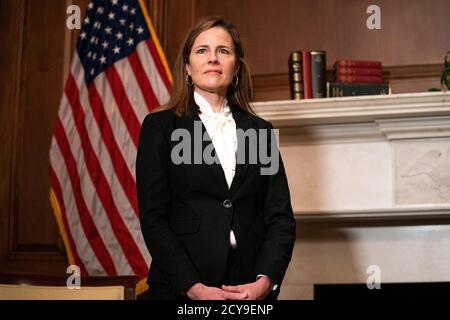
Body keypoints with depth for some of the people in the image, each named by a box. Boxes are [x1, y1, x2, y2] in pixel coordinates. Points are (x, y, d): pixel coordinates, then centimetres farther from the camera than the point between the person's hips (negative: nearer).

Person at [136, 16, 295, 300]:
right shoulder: (160, 126, -1)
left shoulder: (260, 129, 8)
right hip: (180, 288, -3)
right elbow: (153, 218, -7)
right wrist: (193, 286, -16)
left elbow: (281, 216, 3)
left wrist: (265, 281, -11)